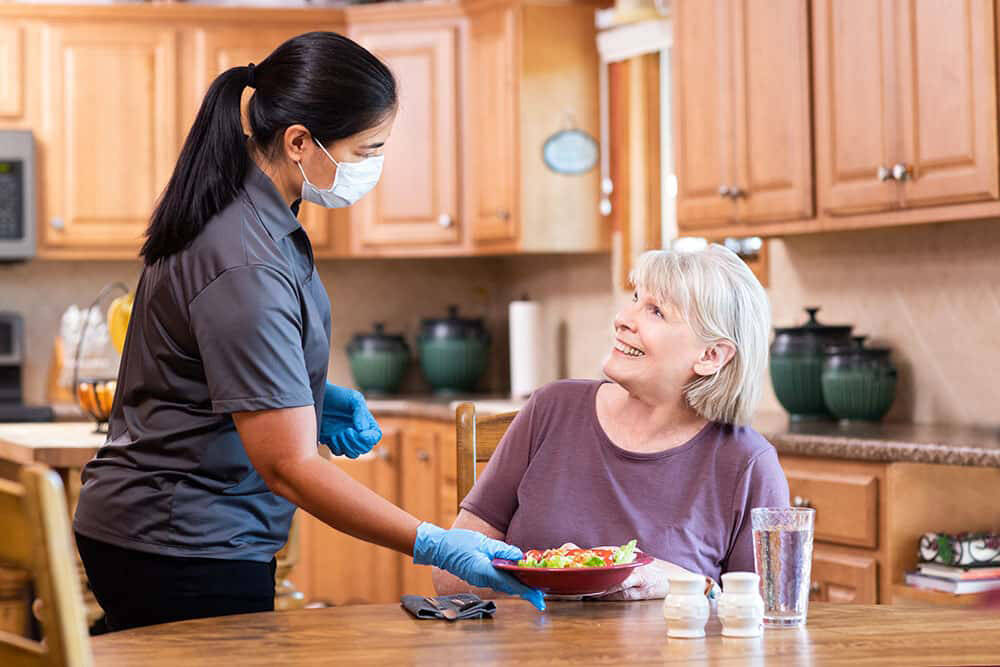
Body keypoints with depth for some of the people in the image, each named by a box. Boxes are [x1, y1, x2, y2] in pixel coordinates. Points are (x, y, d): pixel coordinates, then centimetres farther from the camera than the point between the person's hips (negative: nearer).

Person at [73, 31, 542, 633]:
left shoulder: (242, 207, 4)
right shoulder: (245, 267, -27)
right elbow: (289, 468, -27)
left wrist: (311, 402, 6)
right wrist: (435, 545, -28)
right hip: (181, 550, -10)